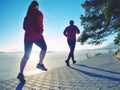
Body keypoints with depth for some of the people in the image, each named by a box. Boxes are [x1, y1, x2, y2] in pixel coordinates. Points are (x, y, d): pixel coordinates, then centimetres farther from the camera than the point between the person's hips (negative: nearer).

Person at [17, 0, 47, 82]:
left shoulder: (27, 15, 20)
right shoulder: (38, 13, 2)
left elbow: (25, 27, 18)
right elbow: (39, 24, -10)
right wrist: (41, 31, 5)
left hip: (27, 36, 6)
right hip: (36, 35, -6)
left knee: (26, 55, 5)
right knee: (44, 48, 15)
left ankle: (21, 73, 1)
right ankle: (40, 63, 4)